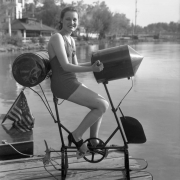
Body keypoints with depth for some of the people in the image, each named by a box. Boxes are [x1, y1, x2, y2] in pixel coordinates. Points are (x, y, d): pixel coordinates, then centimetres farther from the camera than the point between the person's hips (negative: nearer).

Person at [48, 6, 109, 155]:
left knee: (102, 103, 10)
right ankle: (76, 136, -2)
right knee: (103, 105, -13)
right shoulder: (57, 38, -12)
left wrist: (93, 63, 4)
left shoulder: (71, 40, 16)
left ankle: (94, 141, 17)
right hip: (63, 84, -9)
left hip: (71, 82, 9)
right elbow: (65, 66, -21)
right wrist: (91, 69, -27)